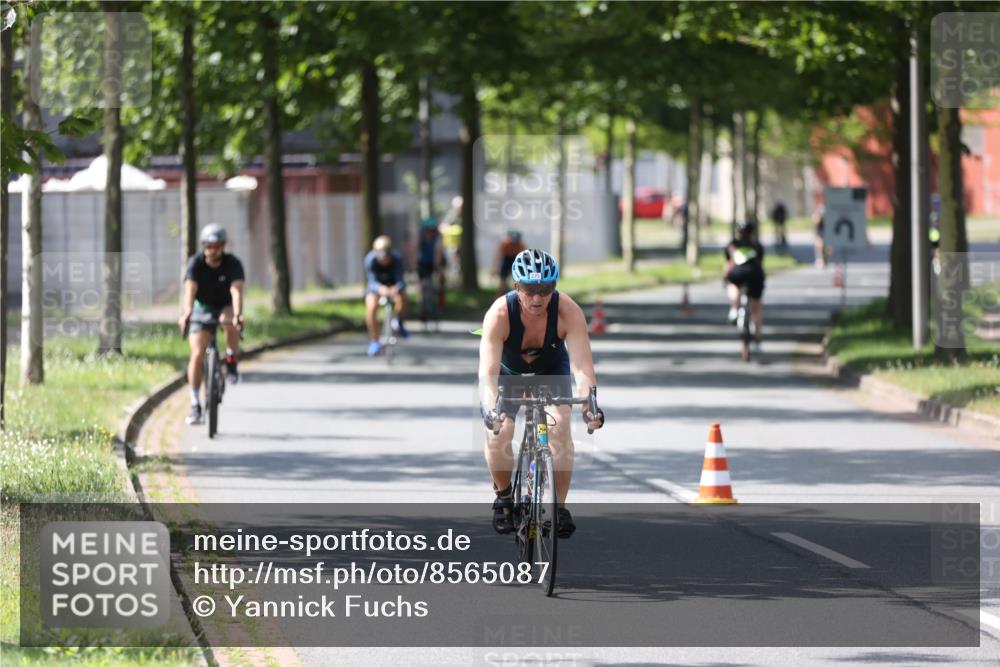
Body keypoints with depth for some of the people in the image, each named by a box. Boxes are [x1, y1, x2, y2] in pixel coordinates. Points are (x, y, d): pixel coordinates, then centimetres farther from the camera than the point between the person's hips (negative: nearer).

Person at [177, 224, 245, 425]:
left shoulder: (233, 264, -20)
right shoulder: (196, 263, -19)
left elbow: (236, 290, -35)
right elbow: (190, 290, -33)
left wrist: (238, 314, -53)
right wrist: (186, 313, -52)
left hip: (226, 307, -1)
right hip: (202, 310, 1)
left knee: (230, 322, -38)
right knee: (197, 355, -14)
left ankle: (231, 363, -16)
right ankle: (195, 404, -6)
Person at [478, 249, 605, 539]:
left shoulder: (568, 312, -32)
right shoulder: (499, 314, -35)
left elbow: (581, 365, -37)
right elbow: (488, 371, -41)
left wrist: (589, 405, -54)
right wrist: (490, 409, -58)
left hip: (551, 373, 1)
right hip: (508, 374, 0)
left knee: (560, 427, -23)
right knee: (497, 435, -20)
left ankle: (559, 505, -9)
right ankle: (504, 496, 9)